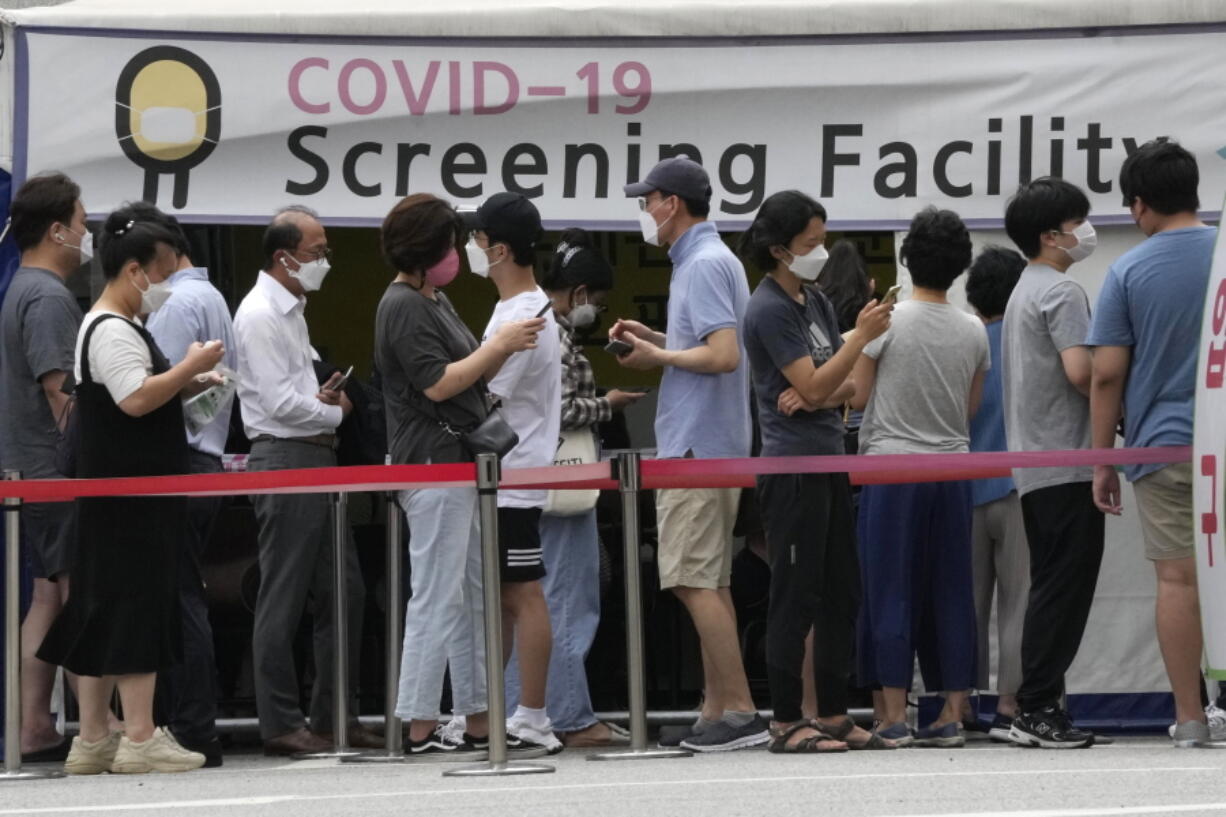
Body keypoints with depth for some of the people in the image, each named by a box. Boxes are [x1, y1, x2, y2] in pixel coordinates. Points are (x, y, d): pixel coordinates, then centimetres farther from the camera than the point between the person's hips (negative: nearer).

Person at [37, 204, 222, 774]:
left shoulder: (109, 327, 20)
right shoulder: (113, 331, -14)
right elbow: (136, 399, -25)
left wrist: (186, 386, 14)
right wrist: (190, 367, -16)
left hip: (118, 498, 11)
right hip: (131, 497, -11)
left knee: (100, 610, 9)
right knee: (137, 604, -10)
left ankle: (93, 740, 10)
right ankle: (140, 738, -12)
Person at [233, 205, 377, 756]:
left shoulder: (292, 310, 19)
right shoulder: (260, 314, -13)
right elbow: (280, 402, -18)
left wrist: (323, 396, 7)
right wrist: (333, 412, -3)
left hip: (316, 461, 10)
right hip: (285, 459, -10)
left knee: (343, 591, 10)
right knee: (282, 600, -5)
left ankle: (332, 718, 16)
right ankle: (281, 725, -2)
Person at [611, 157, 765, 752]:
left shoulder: (704, 265, -15)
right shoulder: (708, 259, 18)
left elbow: (725, 354, -23)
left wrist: (657, 358, -11)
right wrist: (653, 337, 14)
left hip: (697, 449, -11)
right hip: (703, 444, 11)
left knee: (694, 581, -12)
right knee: (708, 582, 11)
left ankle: (740, 712, -14)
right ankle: (717, 712, 13)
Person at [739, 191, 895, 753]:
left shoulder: (815, 302, 15)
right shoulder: (770, 309, -11)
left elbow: (845, 386, 14)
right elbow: (813, 386, -16)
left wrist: (814, 395, -8)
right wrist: (862, 336, -17)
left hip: (829, 461, 9)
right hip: (792, 467, -9)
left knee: (841, 595, 9)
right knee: (797, 596, -6)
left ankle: (834, 716, 14)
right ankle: (787, 723, -2)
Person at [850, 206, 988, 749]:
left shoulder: (886, 321, -9)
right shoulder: (973, 332, 4)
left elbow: (857, 395, -3)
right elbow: (972, 409, 12)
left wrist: (862, 336, 12)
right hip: (951, 468, 3)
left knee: (890, 591, -1)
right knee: (950, 594, 7)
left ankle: (895, 718, -5)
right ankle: (951, 716, 6)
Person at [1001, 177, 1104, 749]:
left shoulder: (1023, 293, 21)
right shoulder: (1060, 291, -11)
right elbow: (1080, 369, -22)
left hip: (1033, 464, 10)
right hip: (1068, 461, -10)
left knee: (1051, 587, 12)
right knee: (1065, 585, -8)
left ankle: (1035, 711, 11)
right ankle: (1039, 709, -10)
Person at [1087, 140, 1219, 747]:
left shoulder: (1129, 271, -2)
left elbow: (1107, 375, -2)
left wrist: (1103, 461, 5)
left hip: (1163, 445, -1)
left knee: (1178, 578, 1)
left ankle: (1190, 718, 2)